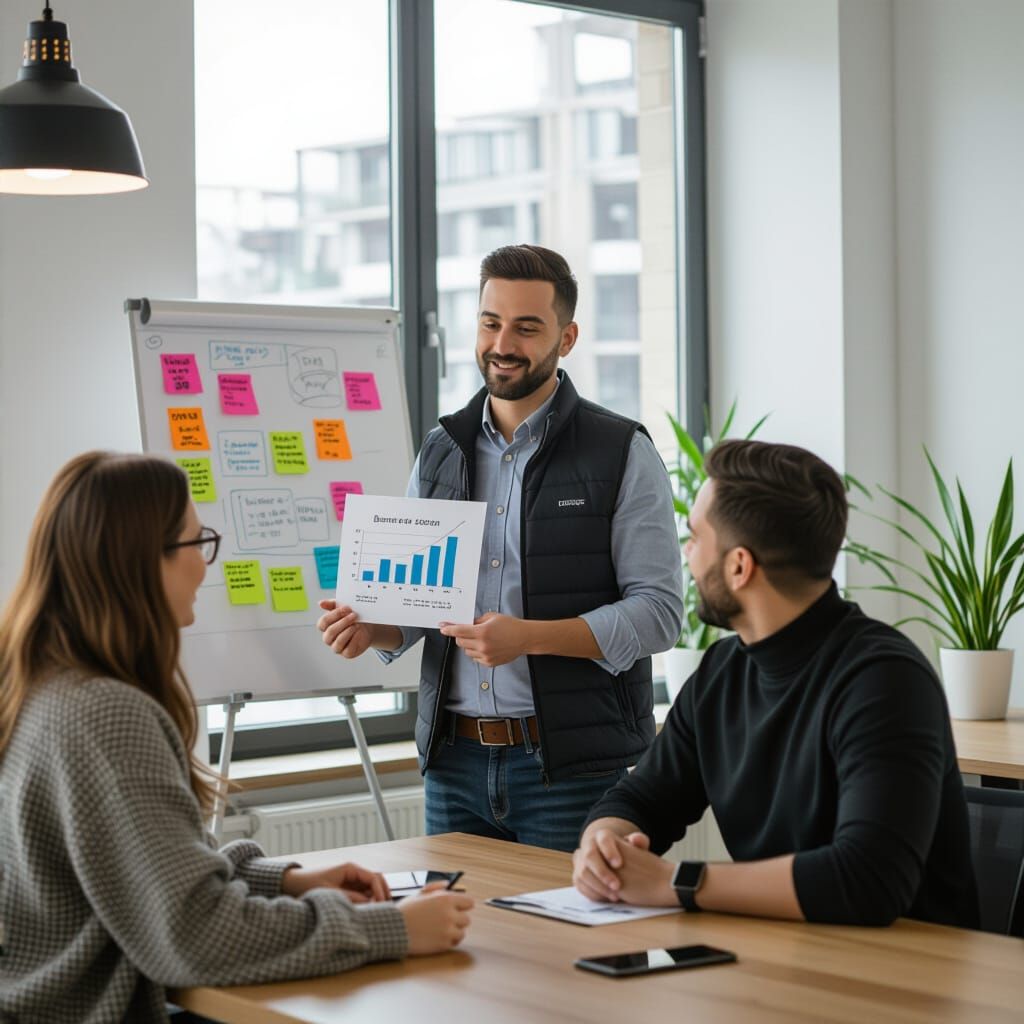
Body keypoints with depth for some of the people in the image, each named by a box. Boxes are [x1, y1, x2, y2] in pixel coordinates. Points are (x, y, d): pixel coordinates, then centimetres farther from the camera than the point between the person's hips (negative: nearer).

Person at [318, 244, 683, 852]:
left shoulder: (623, 453, -3)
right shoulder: (441, 452, 11)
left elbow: (659, 612, -10)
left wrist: (528, 637, -21)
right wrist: (371, 628, -4)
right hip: (456, 761, 4)